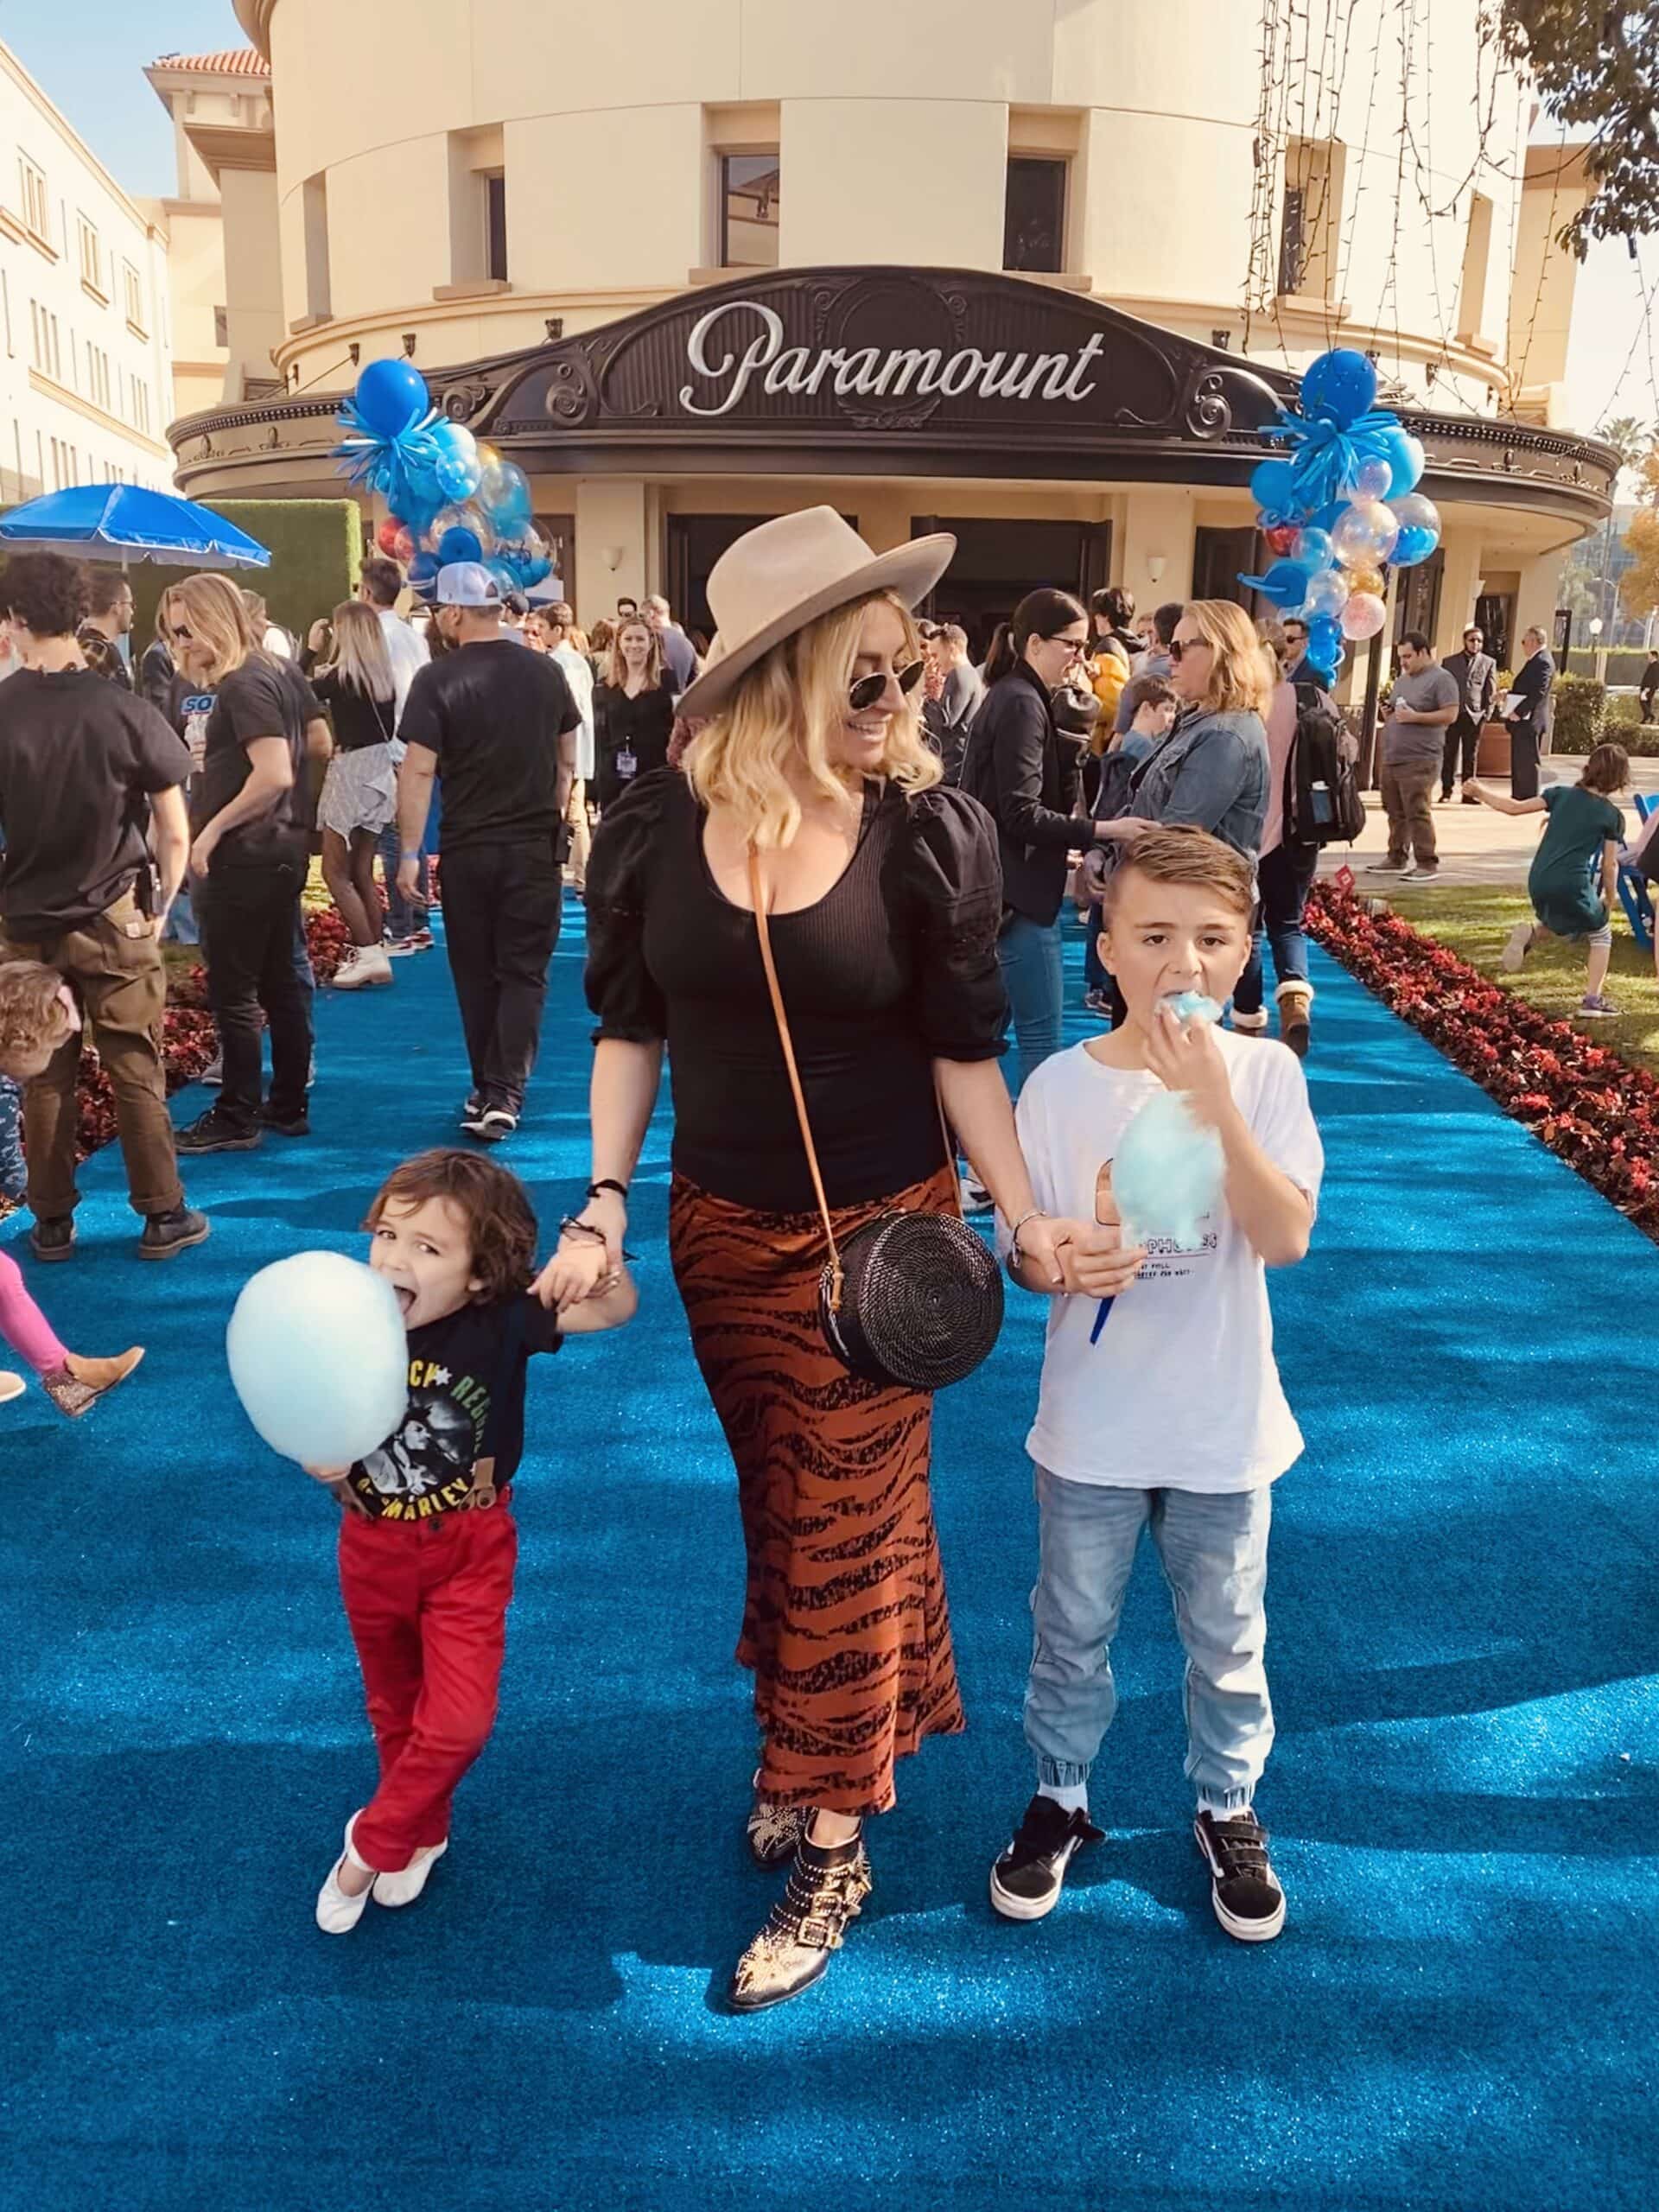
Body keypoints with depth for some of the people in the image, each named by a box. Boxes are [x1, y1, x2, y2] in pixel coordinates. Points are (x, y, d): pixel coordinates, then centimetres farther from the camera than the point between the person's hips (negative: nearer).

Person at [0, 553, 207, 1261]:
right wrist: (161, 907, 8)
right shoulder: (126, 711, -10)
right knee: (137, 1073, 5)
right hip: (115, 920, -1)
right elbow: (174, 835, -6)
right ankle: (164, 1217, 12)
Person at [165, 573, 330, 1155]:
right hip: (284, 848, 10)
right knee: (283, 981, 14)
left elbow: (274, 776, -26)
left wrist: (211, 830, -19)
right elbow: (320, 744, 16)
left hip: (243, 857, -10)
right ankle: (289, 1106, 22)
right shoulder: (281, 670, 9)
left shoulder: (241, 686, -18)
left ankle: (237, 1119, 8)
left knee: (232, 992, -1)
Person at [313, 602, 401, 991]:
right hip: (380, 770, 7)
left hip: (351, 772, -7)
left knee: (336, 873, 1)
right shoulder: (385, 677, 4)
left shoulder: (339, 676, -13)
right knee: (362, 873, 12)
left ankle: (369, 954, -6)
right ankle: (372, 954, 12)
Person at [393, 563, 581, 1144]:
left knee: (477, 975, 11)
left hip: (468, 849, -2)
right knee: (523, 972, 3)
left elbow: (418, 770, -14)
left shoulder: (437, 680, -10)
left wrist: (409, 852, -9)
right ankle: (504, 1094, -6)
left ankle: (487, 1089, 20)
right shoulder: (547, 673, 2)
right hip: (536, 845, 2)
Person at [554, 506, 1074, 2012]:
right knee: (780, 1506, 18)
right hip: (722, 1226, 3)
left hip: (877, 1231, -3)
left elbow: (964, 1052, -6)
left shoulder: (928, 834, -12)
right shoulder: (658, 827, -7)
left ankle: (833, 1843, 22)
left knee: (848, 1526, 5)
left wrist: (1029, 1217, -12)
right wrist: (604, 1202, -5)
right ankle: (816, 1747, 42)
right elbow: (631, 1031, 2)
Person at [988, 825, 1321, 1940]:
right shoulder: (1061, 1085, -10)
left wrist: (1216, 1107, -29)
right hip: (1091, 1428, 0)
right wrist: (1065, 1265, -27)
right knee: (1073, 1631, 18)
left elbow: (1287, 1238, -19)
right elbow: (1020, 1248, -4)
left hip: (1225, 1426, 0)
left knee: (1227, 1639, 19)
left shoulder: (1265, 1072, -9)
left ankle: (1230, 1808, 43)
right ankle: (1060, 1799, 41)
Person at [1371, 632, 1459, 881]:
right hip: (1391, 758, 8)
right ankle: (1397, 858, 20)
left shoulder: (1440, 679, -5)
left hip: (1419, 760, -8)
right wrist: (1389, 714, 7)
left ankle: (1428, 864, -6)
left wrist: (1414, 716, -17)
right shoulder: (1402, 680, 20)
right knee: (1395, 812, 11)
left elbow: (1451, 714, -12)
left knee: (1417, 813, -10)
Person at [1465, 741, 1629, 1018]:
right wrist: (1609, 901, 17)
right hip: (1574, 886, -4)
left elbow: (1515, 807, 6)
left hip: (1538, 882, 4)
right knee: (1601, 935, 19)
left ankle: (1530, 932, 1)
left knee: (1572, 928, 32)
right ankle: (1593, 998, 6)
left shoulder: (1562, 794, 9)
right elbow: (1609, 865, 3)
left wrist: (1480, 792, 18)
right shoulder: (1613, 816, 2)